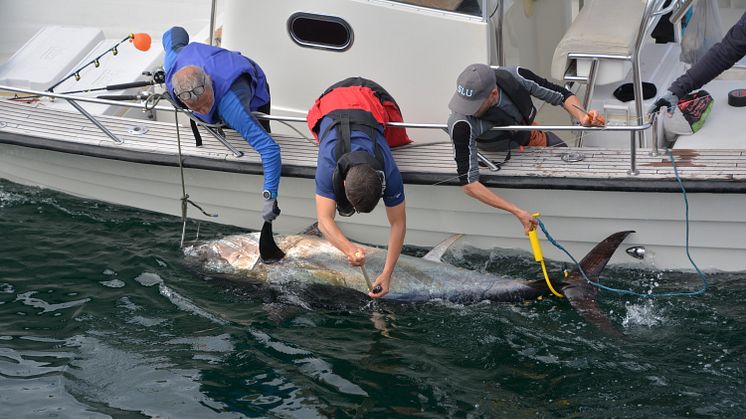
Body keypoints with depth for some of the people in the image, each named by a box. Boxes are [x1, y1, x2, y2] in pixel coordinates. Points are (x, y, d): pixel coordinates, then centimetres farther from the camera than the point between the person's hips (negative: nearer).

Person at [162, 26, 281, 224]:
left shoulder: (232, 107, -56)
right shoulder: (174, 60, -42)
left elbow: (269, 148, -58)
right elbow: (175, 32, -17)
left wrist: (269, 196, -63)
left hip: (253, 90, -5)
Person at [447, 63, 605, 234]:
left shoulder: (515, 76, -36)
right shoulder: (462, 125, -44)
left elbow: (563, 95, -20)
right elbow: (469, 184, -43)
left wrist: (582, 116, -42)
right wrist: (518, 212, -48)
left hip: (532, 136, 3)